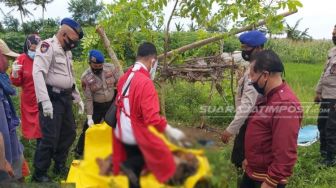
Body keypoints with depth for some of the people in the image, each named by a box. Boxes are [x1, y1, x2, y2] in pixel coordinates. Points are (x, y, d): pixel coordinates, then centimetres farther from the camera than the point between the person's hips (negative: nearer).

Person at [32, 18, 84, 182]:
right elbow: (38, 73, -24)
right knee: (50, 137, -5)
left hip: (65, 98, 9)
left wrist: (77, 98, 24)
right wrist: (45, 100, -31)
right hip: (52, 99, -9)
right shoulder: (47, 46, -12)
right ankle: (39, 173, 12)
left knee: (69, 133, 16)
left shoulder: (66, 51, 16)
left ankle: (59, 166, 33)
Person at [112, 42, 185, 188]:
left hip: (122, 133, 9)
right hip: (138, 134, -9)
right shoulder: (145, 82, -24)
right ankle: (130, 165, -3)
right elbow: (152, 117, -29)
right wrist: (170, 131, -21)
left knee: (134, 173, 21)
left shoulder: (125, 77, 3)